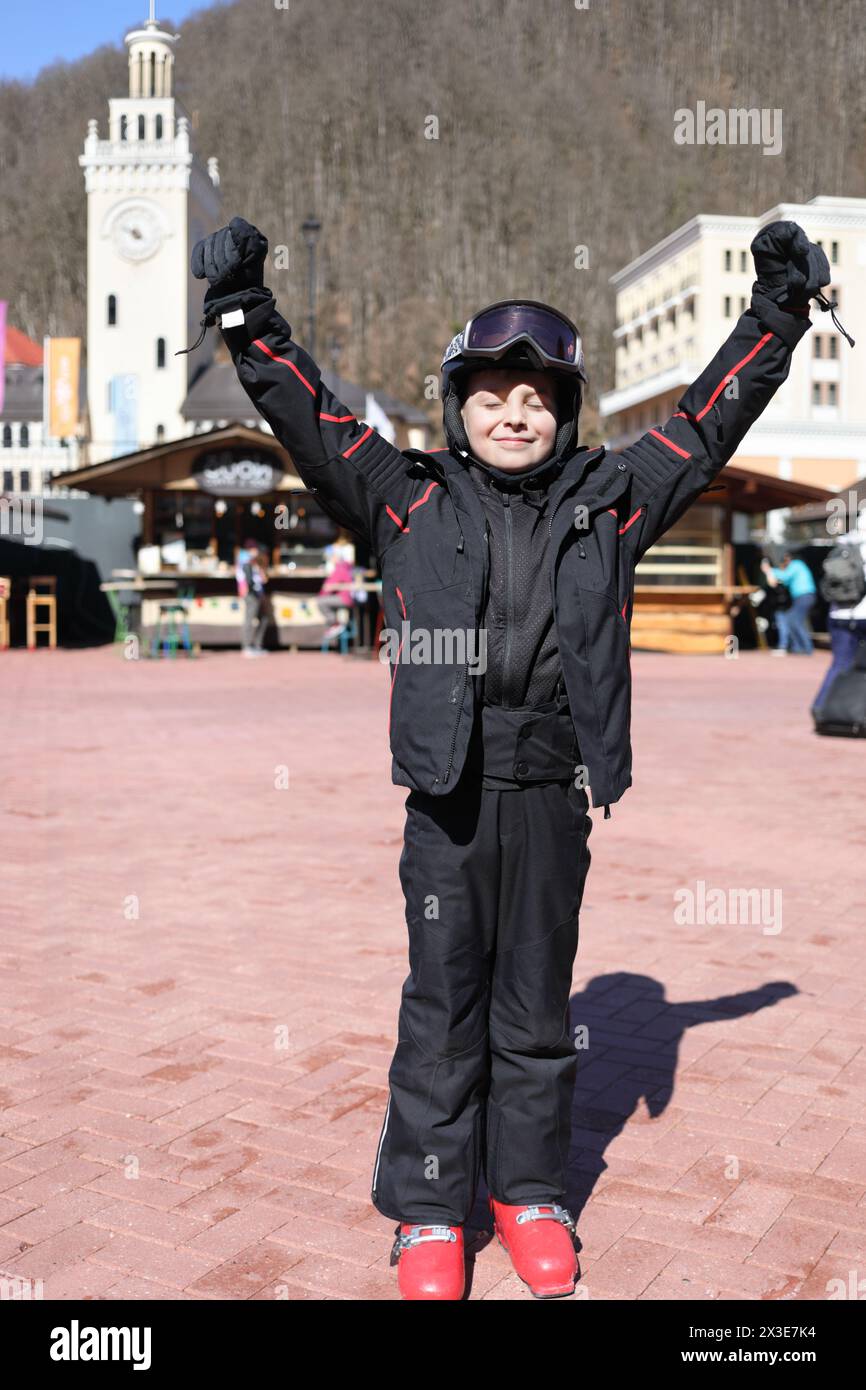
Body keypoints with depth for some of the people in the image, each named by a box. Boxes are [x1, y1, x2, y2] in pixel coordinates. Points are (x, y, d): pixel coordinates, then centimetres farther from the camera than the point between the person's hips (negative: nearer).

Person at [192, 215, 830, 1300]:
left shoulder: (609, 503, 8)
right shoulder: (412, 502, 4)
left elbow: (712, 418, 13)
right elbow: (307, 415, 1)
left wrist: (778, 310, 12)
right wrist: (244, 313, -7)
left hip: (554, 793, 2)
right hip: (448, 792, -1)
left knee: (537, 1000, 13)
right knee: (444, 1000, 7)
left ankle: (529, 1190, 30)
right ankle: (429, 1207, 22)